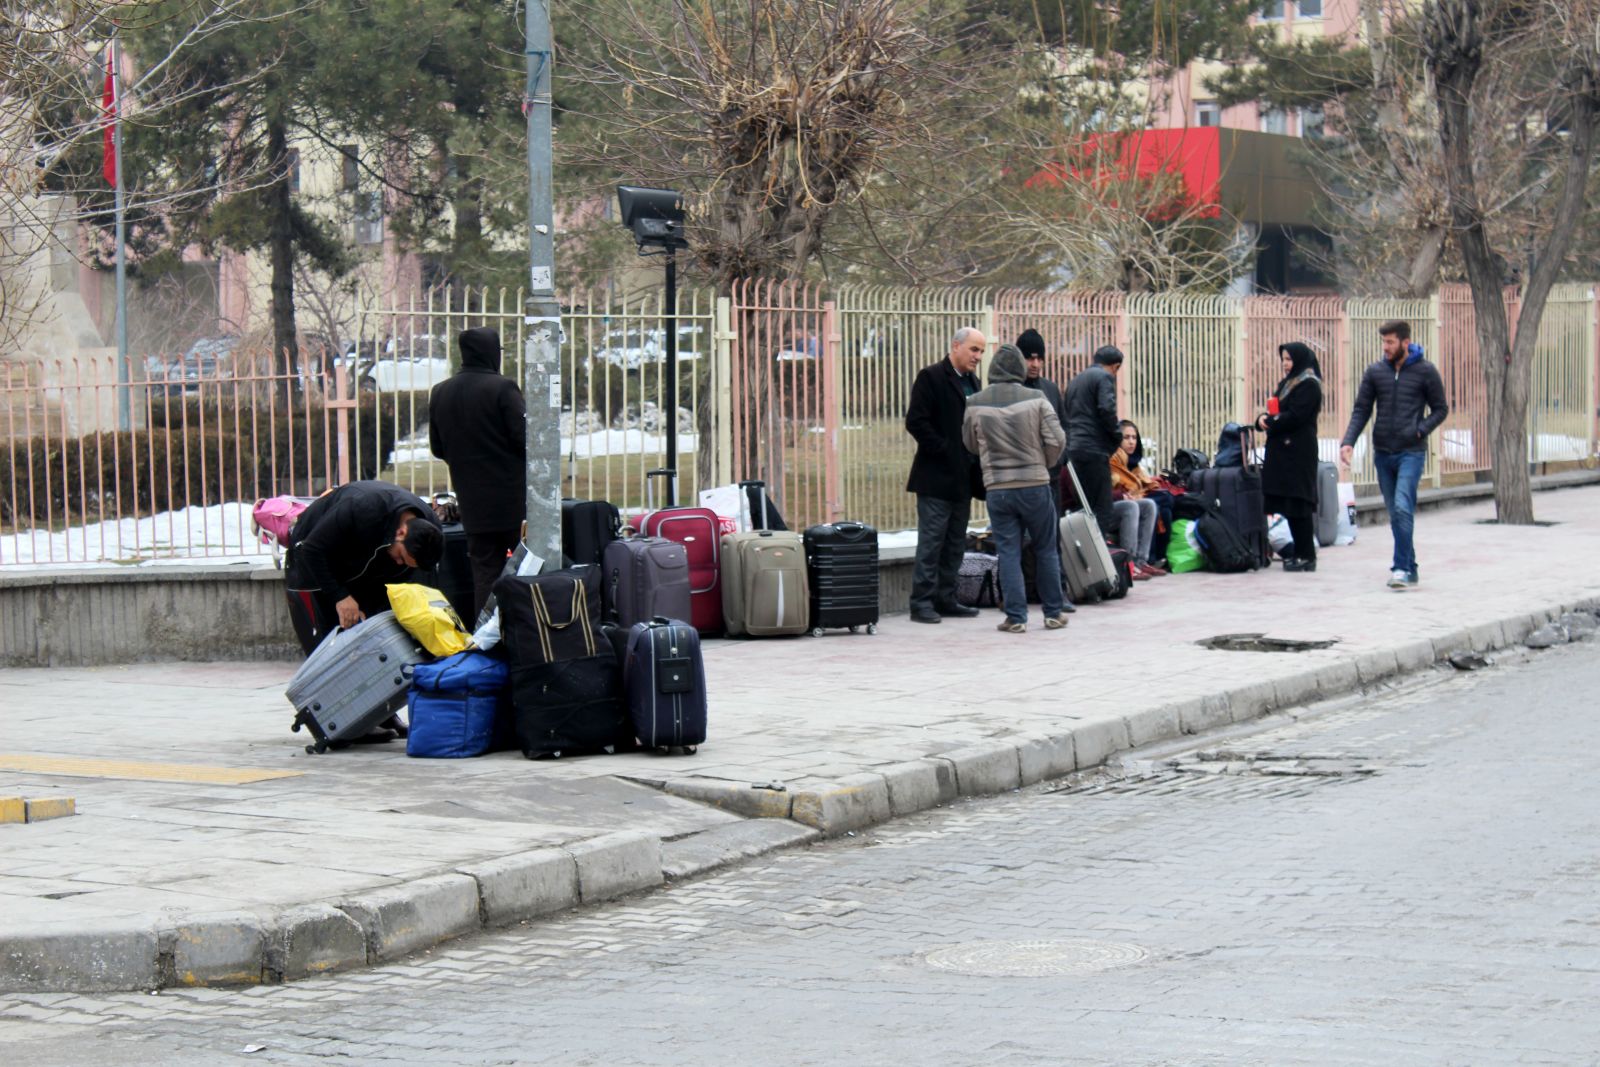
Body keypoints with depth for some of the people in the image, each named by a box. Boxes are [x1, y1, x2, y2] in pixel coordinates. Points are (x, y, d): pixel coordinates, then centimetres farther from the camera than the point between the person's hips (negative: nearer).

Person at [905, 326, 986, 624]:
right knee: (931, 541, -7)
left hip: (963, 478, 8)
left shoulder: (972, 382, 17)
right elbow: (916, 422, -15)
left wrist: (976, 462, 7)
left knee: (955, 544, 10)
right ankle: (922, 602, -4)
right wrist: (944, 451, -17)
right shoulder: (931, 378, -8)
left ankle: (945, 599, 15)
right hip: (936, 476, -8)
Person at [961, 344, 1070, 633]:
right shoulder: (1036, 399, -7)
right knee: (1046, 550, 12)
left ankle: (1015, 617, 0)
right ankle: (1054, 612, 18)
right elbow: (1056, 440, -9)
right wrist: (1042, 463, 10)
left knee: (1008, 552, 4)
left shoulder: (975, 404, -3)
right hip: (1035, 485, 0)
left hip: (997, 488, 0)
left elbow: (970, 444, 10)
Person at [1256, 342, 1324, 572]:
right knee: (1288, 507, 8)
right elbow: (1278, 412, 19)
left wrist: (1268, 422, -8)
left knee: (1298, 506, -9)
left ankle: (1307, 556, -6)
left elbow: (1294, 416, -17)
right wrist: (1264, 419, -3)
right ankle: (1300, 553, 12)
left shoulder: (1308, 385, -8)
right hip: (1283, 451, 9)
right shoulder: (1288, 383, 20)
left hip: (1298, 452, -9)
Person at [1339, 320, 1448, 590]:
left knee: (1402, 508, -18)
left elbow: (1440, 409, 5)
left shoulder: (1425, 371, -1)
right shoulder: (1375, 372, 7)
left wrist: (1420, 431, -11)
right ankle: (1409, 569, 14)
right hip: (1383, 453, 4)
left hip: (1411, 452, -4)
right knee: (1395, 514, 7)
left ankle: (1402, 567, -18)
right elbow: (1361, 410, 6)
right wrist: (1348, 442, -8)